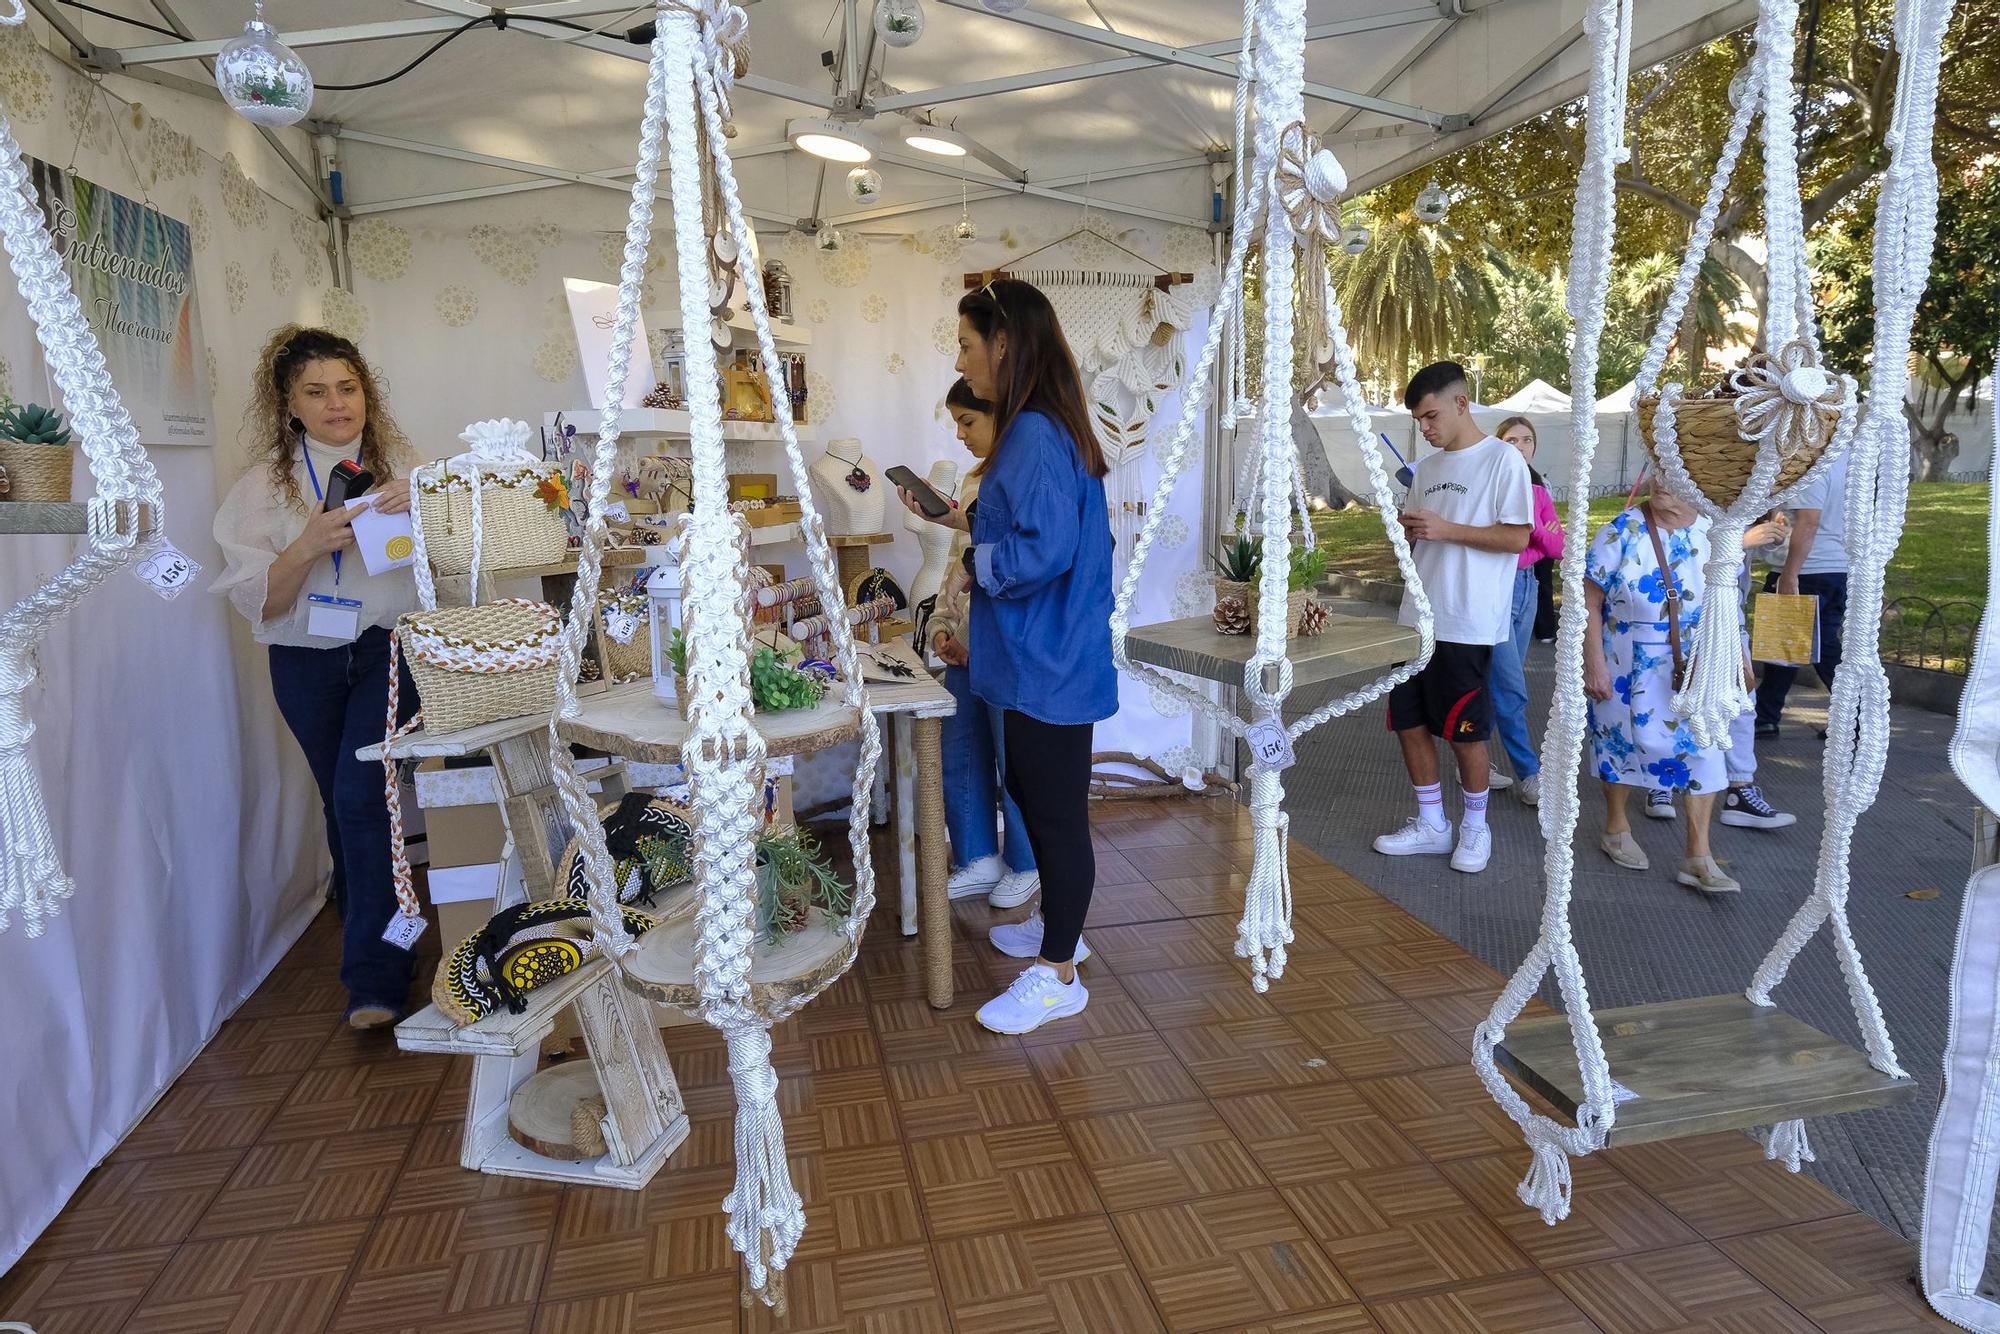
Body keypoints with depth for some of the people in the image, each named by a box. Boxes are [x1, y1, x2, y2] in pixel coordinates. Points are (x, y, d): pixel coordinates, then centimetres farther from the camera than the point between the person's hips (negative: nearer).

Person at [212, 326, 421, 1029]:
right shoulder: (265, 485, 2)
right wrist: (310, 545, -22)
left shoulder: (400, 465, 0)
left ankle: (375, 978, -8)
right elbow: (257, 602, -5)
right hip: (306, 661, 3)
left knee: (361, 795, -14)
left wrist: (420, 509, -26)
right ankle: (366, 924, 36)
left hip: (389, 647, -2)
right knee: (342, 801, 13)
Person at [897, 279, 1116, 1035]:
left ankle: (1059, 975, 15)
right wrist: (962, 522, 14)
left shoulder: (1035, 435, -20)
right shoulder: (1037, 430, 13)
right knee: (1029, 791, 22)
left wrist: (974, 564, -13)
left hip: (1050, 664, -11)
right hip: (1039, 658, 11)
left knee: (1055, 810, 1)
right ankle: (1058, 925, 40)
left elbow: (1045, 550, -29)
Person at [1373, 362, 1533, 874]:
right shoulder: (1427, 468, 15)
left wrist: (1446, 529, -19)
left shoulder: (1503, 459, -6)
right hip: (1418, 616, 7)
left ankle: (1475, 827, 21)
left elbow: (1518, 538, -12)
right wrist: (1408, 530, -1)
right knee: (1408, 720, 9)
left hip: (1467, 623, -7)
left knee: (1464, 730, 1)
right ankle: (1431, 824, 24)